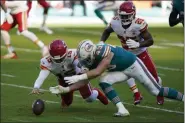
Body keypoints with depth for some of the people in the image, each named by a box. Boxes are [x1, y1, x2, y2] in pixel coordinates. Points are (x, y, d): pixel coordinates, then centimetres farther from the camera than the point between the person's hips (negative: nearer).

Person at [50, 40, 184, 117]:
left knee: (156, 91, 1)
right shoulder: (92, 59, -13)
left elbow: (98, 72, -44)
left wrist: (78, 77, -45)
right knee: (104, 82, -18)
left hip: (133, 65, -6)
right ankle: (122, 110, -17)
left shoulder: (105, 52, -36)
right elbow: (86, 81, -9)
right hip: (121, 71, 6)